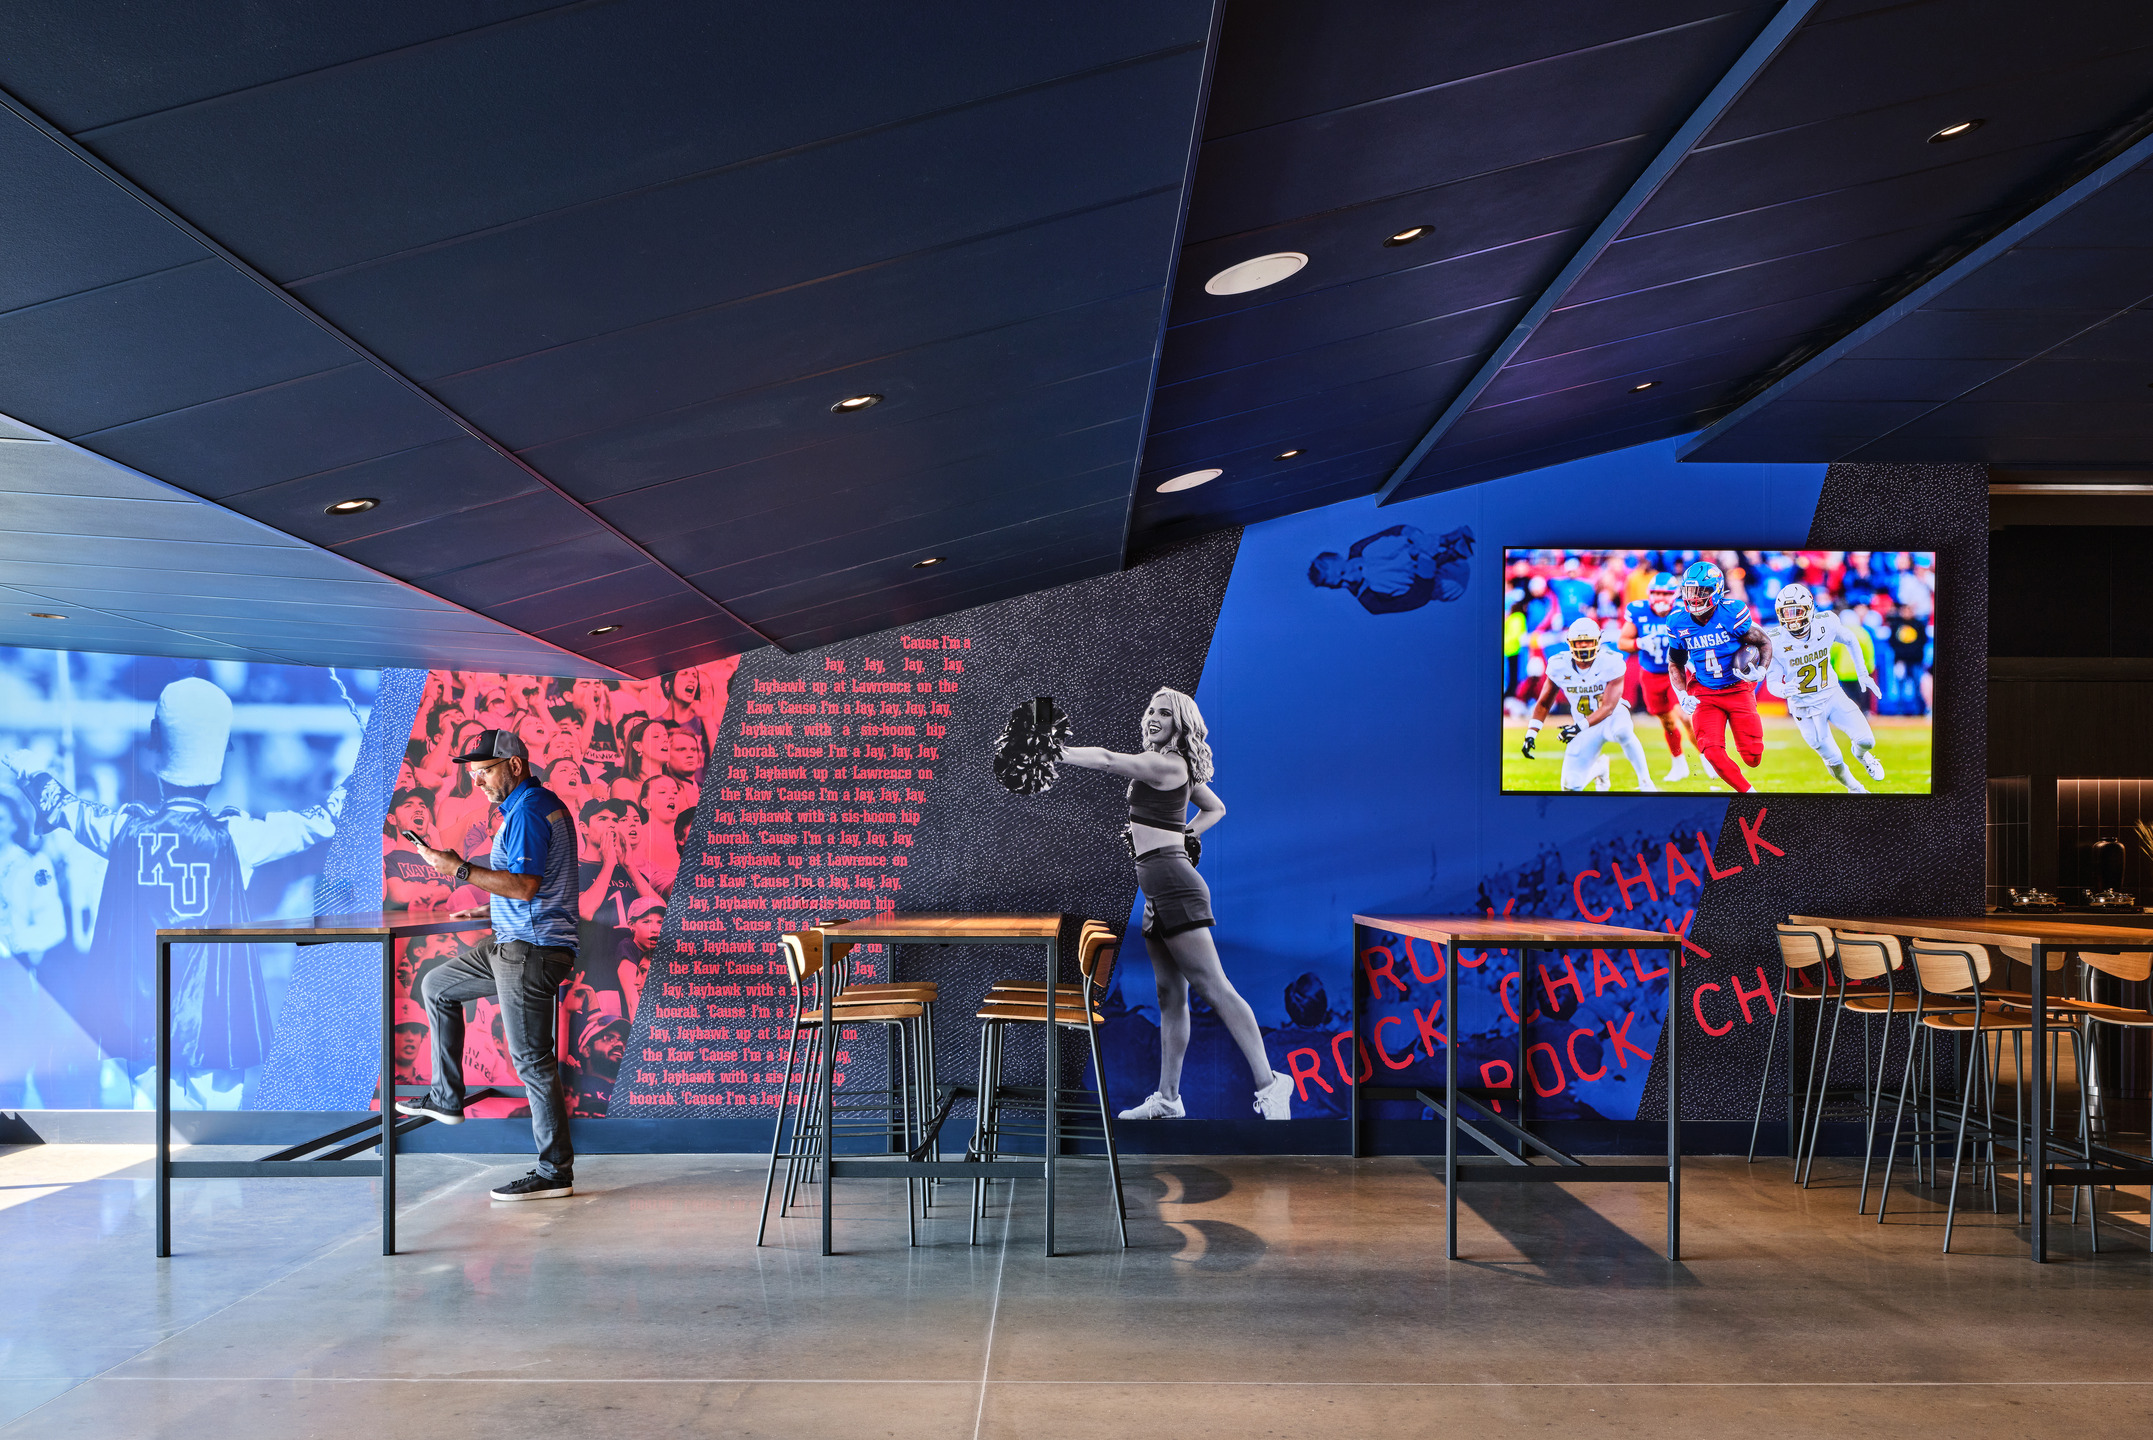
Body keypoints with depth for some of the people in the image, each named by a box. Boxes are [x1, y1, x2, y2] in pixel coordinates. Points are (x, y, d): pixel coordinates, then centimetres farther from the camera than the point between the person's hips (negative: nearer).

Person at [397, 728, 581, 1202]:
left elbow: (525, 885, -25)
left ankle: (556, 1171, -1)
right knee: (437, 987, 24)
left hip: (531, 950, -11)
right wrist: (489, 910, 23)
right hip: (514, 942, 11)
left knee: (532, 1061, -7)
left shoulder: (528, 811, -16)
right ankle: (446, 1097, 28)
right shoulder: (541, 804, 17)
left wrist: (460, 869, -20)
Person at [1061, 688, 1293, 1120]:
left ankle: (1268, 1083, -12)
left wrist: (1054, 752, -10)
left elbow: (1107, 760, -15)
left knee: (1213, 987, -12)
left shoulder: (1167, 763, -10)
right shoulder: (1176, 768, 18)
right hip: (1159, 890, 11)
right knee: (1170, 996, 10)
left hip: (1171, 881, -11)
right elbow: (1215, 808, 29)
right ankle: (1167, 1100, 15)